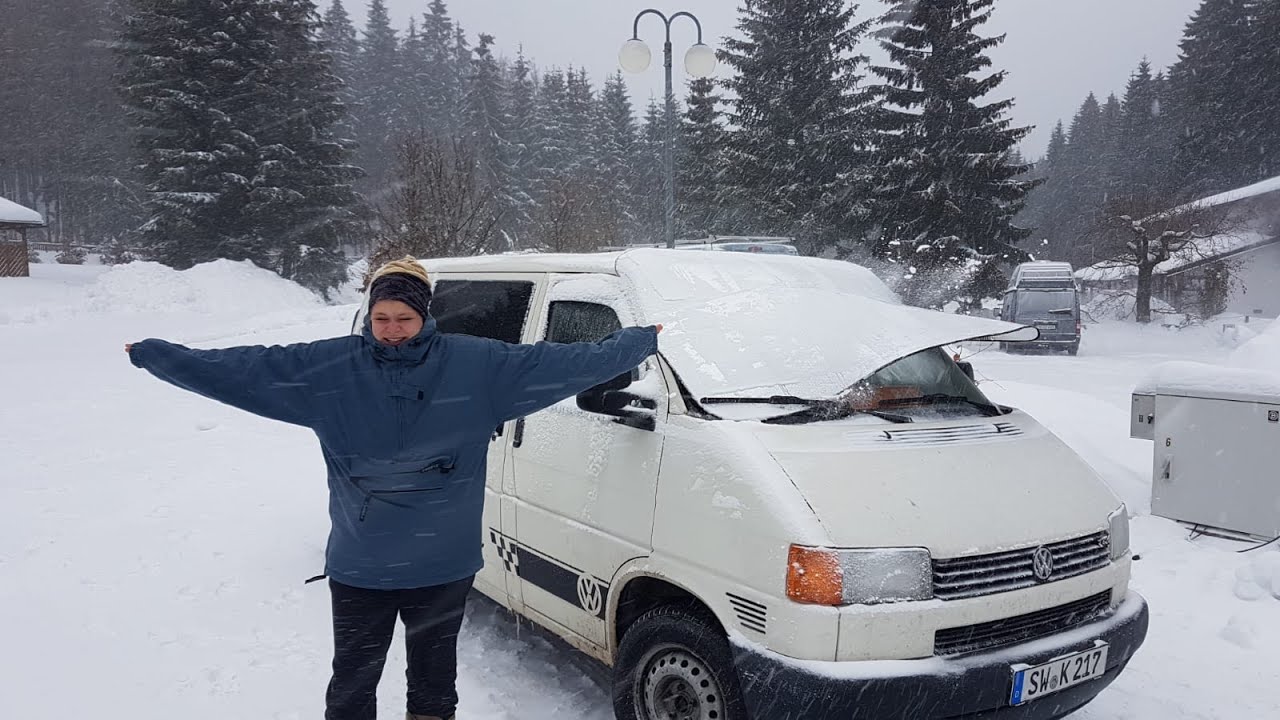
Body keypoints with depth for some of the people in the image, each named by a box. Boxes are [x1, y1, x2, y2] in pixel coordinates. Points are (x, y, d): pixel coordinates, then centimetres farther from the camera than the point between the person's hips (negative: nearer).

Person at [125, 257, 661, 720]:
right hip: (358, 568, 0)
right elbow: (241, 369, -6)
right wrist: (154, 355, -7)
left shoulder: (477, 365, -8)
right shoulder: (328, 368, -7)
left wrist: (637, 343, -6)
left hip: (444, 566, 0)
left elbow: (563, 363, -6)